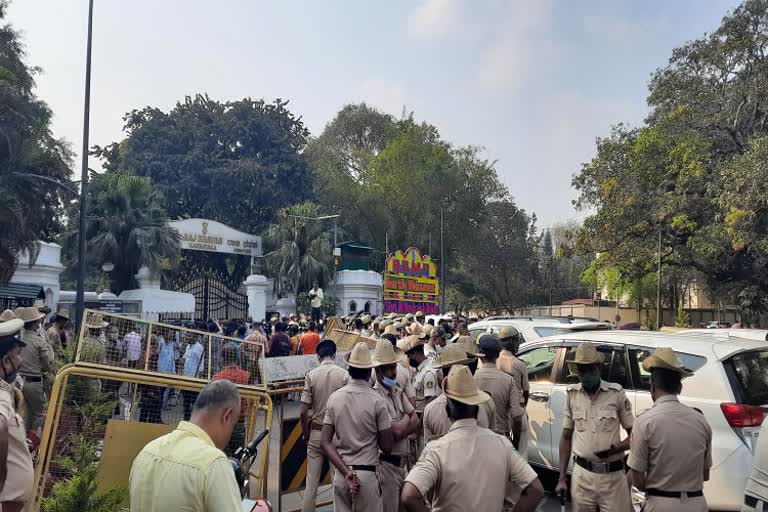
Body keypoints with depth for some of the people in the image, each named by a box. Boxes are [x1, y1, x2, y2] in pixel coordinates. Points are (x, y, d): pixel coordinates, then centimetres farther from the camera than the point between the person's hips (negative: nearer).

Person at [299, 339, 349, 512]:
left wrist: (305, 434, 9)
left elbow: (303, 412, -7)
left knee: (312, 481, 8)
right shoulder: (344, 375, -8)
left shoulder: (311, 375, -6)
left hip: (316, 432, 1)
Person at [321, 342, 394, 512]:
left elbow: (325, 442, -3)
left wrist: (346, 472, -7)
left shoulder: (334, 397, 0)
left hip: (340, 474, 4)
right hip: (367, 474, -4)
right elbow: (387, 447, -8)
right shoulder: (377, 401, -11)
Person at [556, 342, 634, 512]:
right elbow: (566, 437, 9)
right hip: (582, 475, 2)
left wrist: (615, 448, -19)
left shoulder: (617, 393, -5)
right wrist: (562, 478, 6)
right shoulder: (571, 395, 3)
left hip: (613, 476, -2)